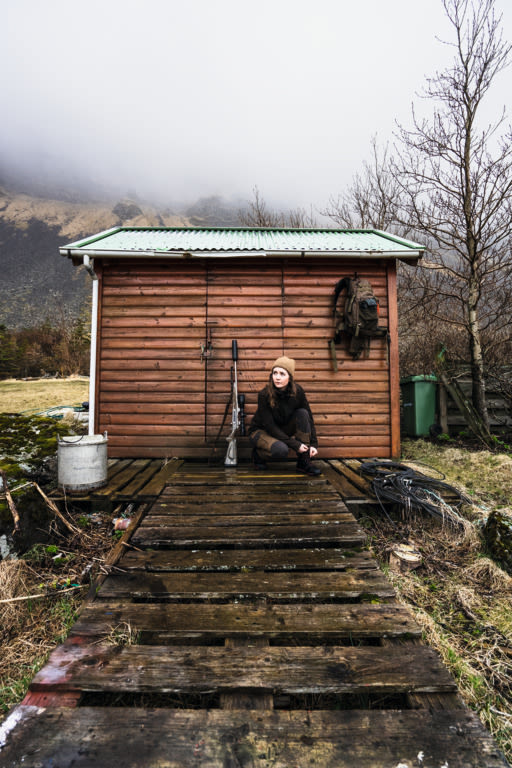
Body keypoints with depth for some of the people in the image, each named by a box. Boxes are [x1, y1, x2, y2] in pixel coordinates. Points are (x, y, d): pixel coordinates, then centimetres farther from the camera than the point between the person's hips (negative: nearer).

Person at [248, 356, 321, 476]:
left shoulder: (297, 391, -16)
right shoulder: (264, 395, -27)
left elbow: (309, 417, -8)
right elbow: (270, 426, -25)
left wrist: (313, 444, -17)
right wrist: (295, 445, -26)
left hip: (283, 430, 5)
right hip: (261, 431, -5)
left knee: (302, 413, -22)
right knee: (281, 450, -35)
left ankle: (304, 462, -17)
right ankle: (258, 453, 1)